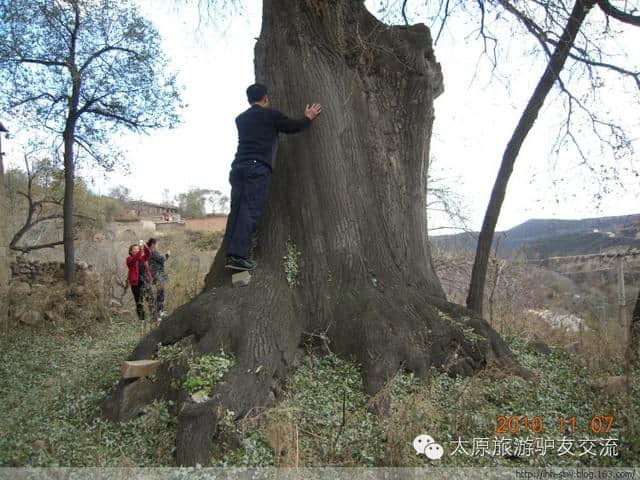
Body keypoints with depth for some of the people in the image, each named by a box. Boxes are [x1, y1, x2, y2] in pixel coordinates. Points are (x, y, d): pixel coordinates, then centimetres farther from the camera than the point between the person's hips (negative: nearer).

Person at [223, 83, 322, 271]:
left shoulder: (240, 118, 22)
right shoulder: (271, 115, 7)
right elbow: (294, 127, 17)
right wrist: (308, 117, 36)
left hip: (238, 166, 6)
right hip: (258, 167, -6)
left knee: (236, 210, 3)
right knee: (250, 211, -12)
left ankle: (230, 255, -3)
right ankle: (238, 256, -20)